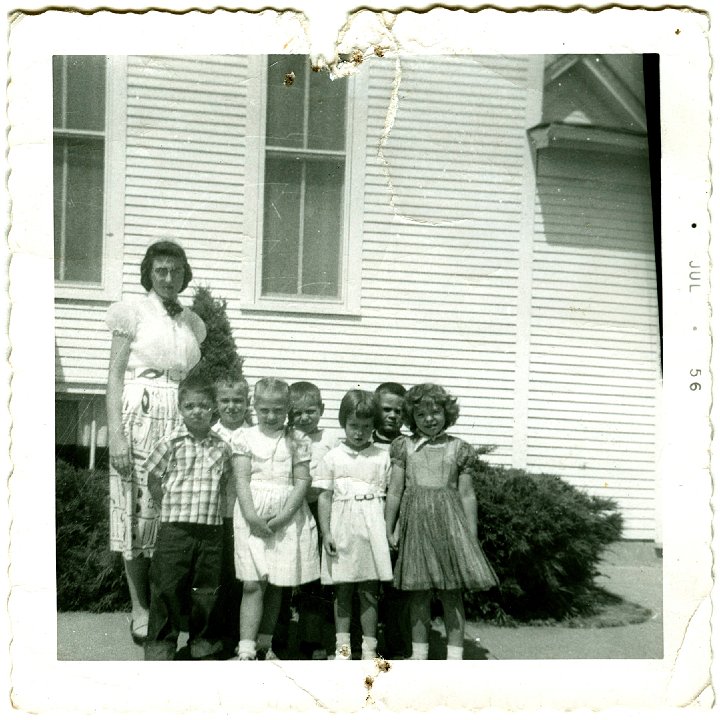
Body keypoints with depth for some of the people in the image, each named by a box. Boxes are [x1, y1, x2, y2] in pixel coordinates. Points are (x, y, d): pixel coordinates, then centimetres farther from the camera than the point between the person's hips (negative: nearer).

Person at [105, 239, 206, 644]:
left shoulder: (193, 323, 15)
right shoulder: (133, 312, 2)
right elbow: (115, 375, -3)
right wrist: (116, 433, -12)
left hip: (181, 420, 4)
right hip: (140, 416, -4)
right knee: (138, 510, -1)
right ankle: (141, 608, 11)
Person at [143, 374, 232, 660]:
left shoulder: (222, 447, 5)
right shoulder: (171, 443, -3)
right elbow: (153, 480, 3)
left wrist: (209, 508, 5)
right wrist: (171, 508, -1)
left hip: (211, 529, 3)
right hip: (175, 529, -3)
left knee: (206, 591, 11)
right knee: (167, 591, 2)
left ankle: (203, 646, 26)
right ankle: (160, 647, 14)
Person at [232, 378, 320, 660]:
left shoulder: (297, 440, 4)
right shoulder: (244, 436, 3)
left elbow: (302, 480, -1)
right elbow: (241, 478, -3)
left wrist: (284, 515, -12)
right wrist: (251, 514, -15)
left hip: (287, 517, 2)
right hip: (252, 517, -1)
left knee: (275, 585, 9)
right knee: (253, 584, -6)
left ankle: (265, 643, 22)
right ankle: (246, 649, -5)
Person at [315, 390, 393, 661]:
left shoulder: (381, 458, 5)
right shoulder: (332, 458, 3)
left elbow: (388, 496, 7)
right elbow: (324, 497, 2)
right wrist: (326, 532, -4)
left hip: (372, 529, 0)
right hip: (342, 529, 0)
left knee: (369, 591, 4)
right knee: (342, 590, 7)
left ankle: (369, 646, 12)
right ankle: (342, 644, 16)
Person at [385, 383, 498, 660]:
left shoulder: (459, 449, 4)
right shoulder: (404, 447, 6)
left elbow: (467, 494, 6)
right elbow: (394, 491, 7)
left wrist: (472, 536, 3)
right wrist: (389, 529, 4)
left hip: (449, 522, -1)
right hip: (416, 521, 1)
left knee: (452, 594, 1)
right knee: (419, 593, 8)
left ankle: (454, 657, 10)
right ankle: (419, 654, 20)